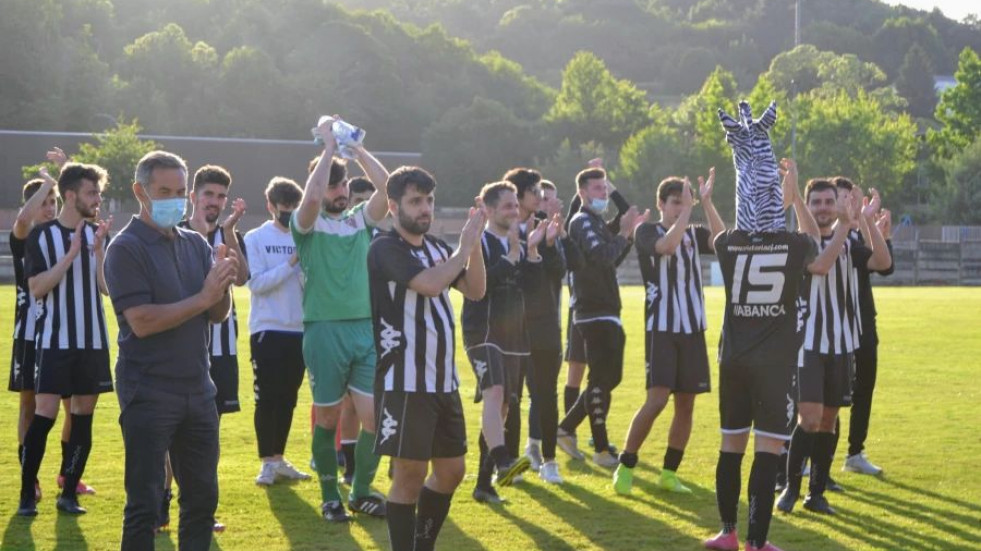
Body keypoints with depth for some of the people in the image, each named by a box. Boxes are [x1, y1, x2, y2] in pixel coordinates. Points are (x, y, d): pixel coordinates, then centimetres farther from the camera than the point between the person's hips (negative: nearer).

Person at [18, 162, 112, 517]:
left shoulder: (99, 234, 6)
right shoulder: (41, 235, -5)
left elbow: (106, 286, 1)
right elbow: (36, 288, -12)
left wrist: (98, 249, -13)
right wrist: (72, 253, -19)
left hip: (92, 341, 4)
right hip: (54, 340, -4)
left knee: (83, 416, 4)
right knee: (44, 414, -8)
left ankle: (69, 493, 11)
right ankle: (27, 494, 1)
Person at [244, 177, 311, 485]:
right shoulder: (255, 239, -1)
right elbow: (256, 283, -11)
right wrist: (291, 264, -16)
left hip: (299, 329, 4)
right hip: (267, 329, -4)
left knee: (288, 399, 10)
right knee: (267, 398, -1)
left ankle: (279, 459, 20)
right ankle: (267, 463, 6)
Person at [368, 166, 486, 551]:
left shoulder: (436, 247, 12)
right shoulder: (386, 249, -13)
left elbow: (475, 290, 8)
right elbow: (431, 284, -27)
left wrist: (474, 243, -5)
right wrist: (465, 246, -15)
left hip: (443, 379, 8)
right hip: (405, 382, -8)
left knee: (451, 469, 12)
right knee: (410, 474, -2)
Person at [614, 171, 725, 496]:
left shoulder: (694, 233, 12)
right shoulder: (646, 232, -1)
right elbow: (667, 245, -23)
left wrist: (706, 202, -13)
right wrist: (687, 209, -17)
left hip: (693, 328, 5)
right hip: (661, 327, -5)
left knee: (686, 404, 5)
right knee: (657, 399, -15)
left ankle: (669, 473, 14)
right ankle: (625, 468, -4)